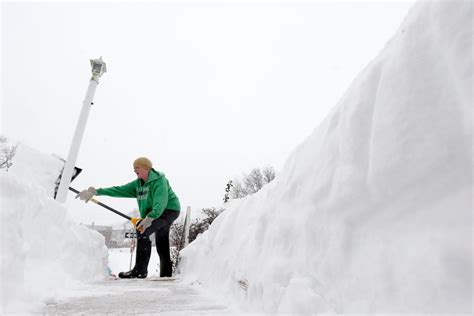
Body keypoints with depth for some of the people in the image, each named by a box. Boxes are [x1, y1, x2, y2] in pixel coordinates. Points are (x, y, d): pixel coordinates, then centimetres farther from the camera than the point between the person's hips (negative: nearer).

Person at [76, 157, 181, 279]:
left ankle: (140, 270, -18)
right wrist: (97, 191, -8)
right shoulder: (138, 184, 6)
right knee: (162, 245, 12)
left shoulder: (159, 180, -20)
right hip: (156, 213, 9)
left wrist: (150, 218, -46)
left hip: (169, 210, -9)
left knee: (142, 231, -22)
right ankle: (166, 274, 22)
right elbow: (120, 190, 0)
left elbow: (160, 202, -33)